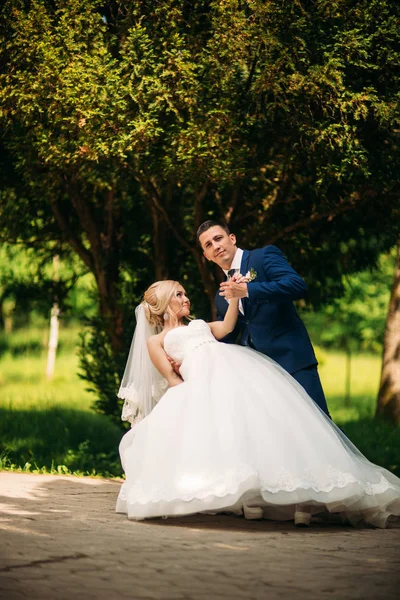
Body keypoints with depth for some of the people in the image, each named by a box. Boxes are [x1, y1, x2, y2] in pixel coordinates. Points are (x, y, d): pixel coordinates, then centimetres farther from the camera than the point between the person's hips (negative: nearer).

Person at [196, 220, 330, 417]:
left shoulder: (265, 256, 0)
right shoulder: (222, 297, 19)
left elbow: (298, 286, -16)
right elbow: (223, 340, 23)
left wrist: (247, 290, -20)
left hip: (291, 358, -6)